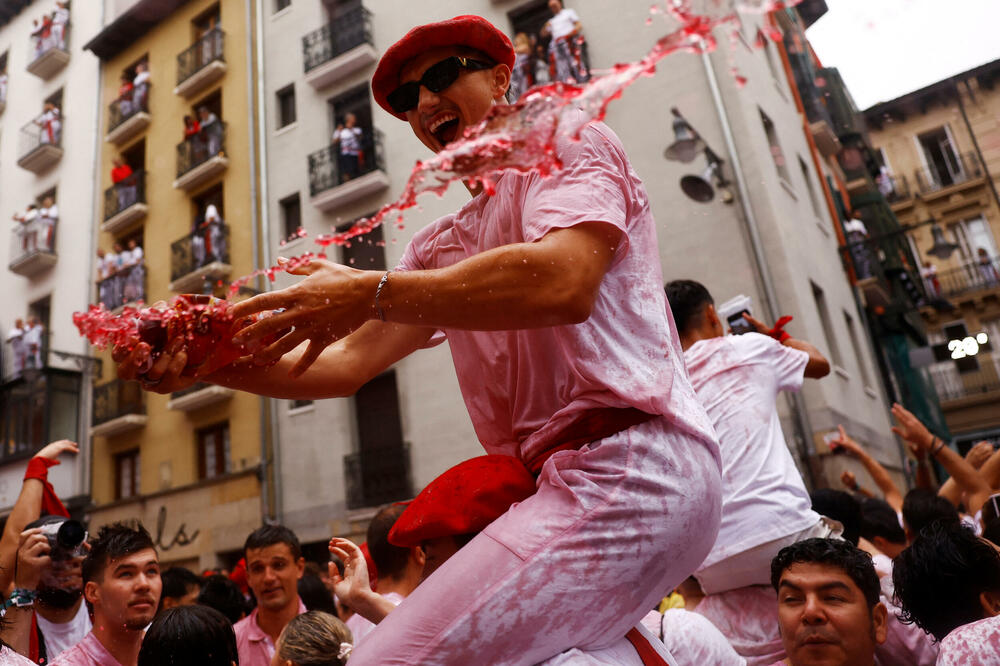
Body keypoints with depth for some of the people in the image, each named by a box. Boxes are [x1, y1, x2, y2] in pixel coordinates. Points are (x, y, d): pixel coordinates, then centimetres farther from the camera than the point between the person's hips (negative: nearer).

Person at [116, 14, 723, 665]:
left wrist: (372, 292, -20)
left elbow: (563, 281, -20)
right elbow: (348, 362, 13)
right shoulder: (441, 245, 23)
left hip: (629, 465, -8)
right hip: (565, 479, 9)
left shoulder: (571, 141, 2)